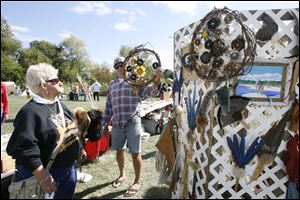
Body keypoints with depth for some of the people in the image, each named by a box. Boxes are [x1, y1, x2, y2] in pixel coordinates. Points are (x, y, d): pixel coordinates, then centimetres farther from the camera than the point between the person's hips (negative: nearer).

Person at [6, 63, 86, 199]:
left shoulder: (60, 105, 6)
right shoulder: (30, 112, -22)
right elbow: (25, 150, -27)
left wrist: (80, 148, 21)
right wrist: (43, 178, -27)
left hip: (69, 168, 8)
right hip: (47, 173, -8)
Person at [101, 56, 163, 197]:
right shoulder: (112, 85, 13)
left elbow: (151, 92, -14)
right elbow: (108, 106, 17)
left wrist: (156, 81, -34)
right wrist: (105, 124, 16)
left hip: (132, 122, -5)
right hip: (117, 123, 5)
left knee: (135, 153, 2)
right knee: (119, 150, 16)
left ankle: (137, 181, 20)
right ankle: (122, 175, 39)